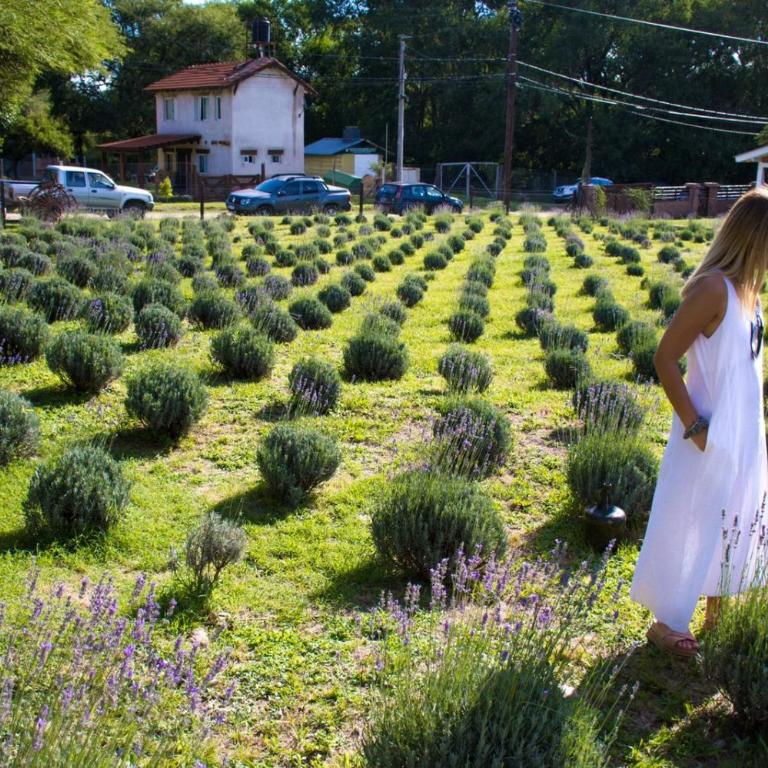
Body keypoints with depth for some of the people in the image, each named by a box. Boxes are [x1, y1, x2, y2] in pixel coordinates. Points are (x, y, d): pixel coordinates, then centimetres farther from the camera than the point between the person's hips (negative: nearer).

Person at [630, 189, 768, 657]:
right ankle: (666, 625, 25)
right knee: (687, 530, 7)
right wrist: (694, 426, -20)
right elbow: (665, 359, -21)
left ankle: (715, 615, 39)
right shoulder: (714, 287, -20)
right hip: (711, 440, -8)